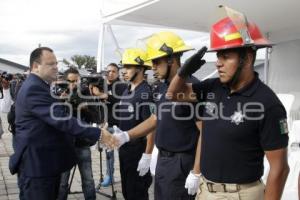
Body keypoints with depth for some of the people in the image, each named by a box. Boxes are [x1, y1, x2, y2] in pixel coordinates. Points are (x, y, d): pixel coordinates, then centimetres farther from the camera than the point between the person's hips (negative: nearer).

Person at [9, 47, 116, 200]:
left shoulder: (36, 86, 15)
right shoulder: (34, 88, -21)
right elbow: (60, 119, -29)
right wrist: (97, 134, -31)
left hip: (44, 161, 11)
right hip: (36, 163, -11)